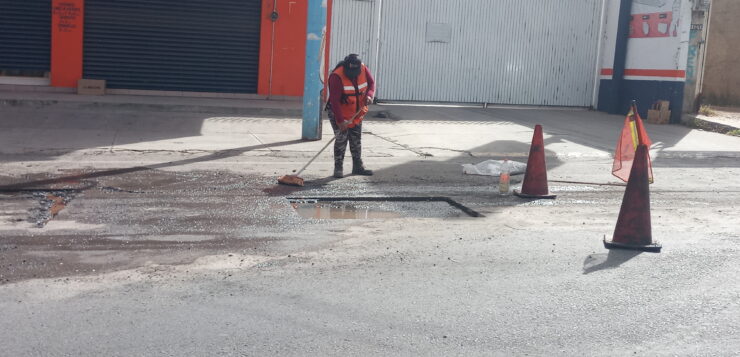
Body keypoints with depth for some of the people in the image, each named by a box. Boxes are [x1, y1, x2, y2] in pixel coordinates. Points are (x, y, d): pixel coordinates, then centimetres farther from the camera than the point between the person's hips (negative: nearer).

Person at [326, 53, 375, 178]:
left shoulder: (363, 69, -11)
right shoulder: (336, 76, -28)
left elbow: (371, 83, 5)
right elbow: (334, 101, -29)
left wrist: (369, 95, -17)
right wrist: (340, 120, -31)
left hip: (357, 113, 6)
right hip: (339, 113, -6)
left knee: (357, 140, 13)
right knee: (341, 139, -12)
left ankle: (358, 167, 24)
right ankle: (338, 168, -3)